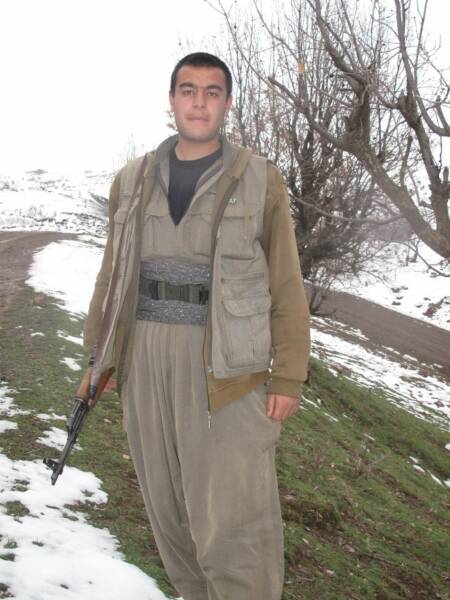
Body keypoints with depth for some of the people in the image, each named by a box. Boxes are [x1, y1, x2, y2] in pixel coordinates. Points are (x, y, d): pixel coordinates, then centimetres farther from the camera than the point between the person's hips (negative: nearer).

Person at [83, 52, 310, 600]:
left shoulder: (260, 182, 0)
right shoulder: (132, 181, 10)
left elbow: (286, 286, -1)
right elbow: (114, 272, 15)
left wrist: (288, 378, -6)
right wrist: (99, 353, 12)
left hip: (227, 365, -3)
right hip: (147, 359, 4)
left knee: (232, 517, -5)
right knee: (169, 503, 11)